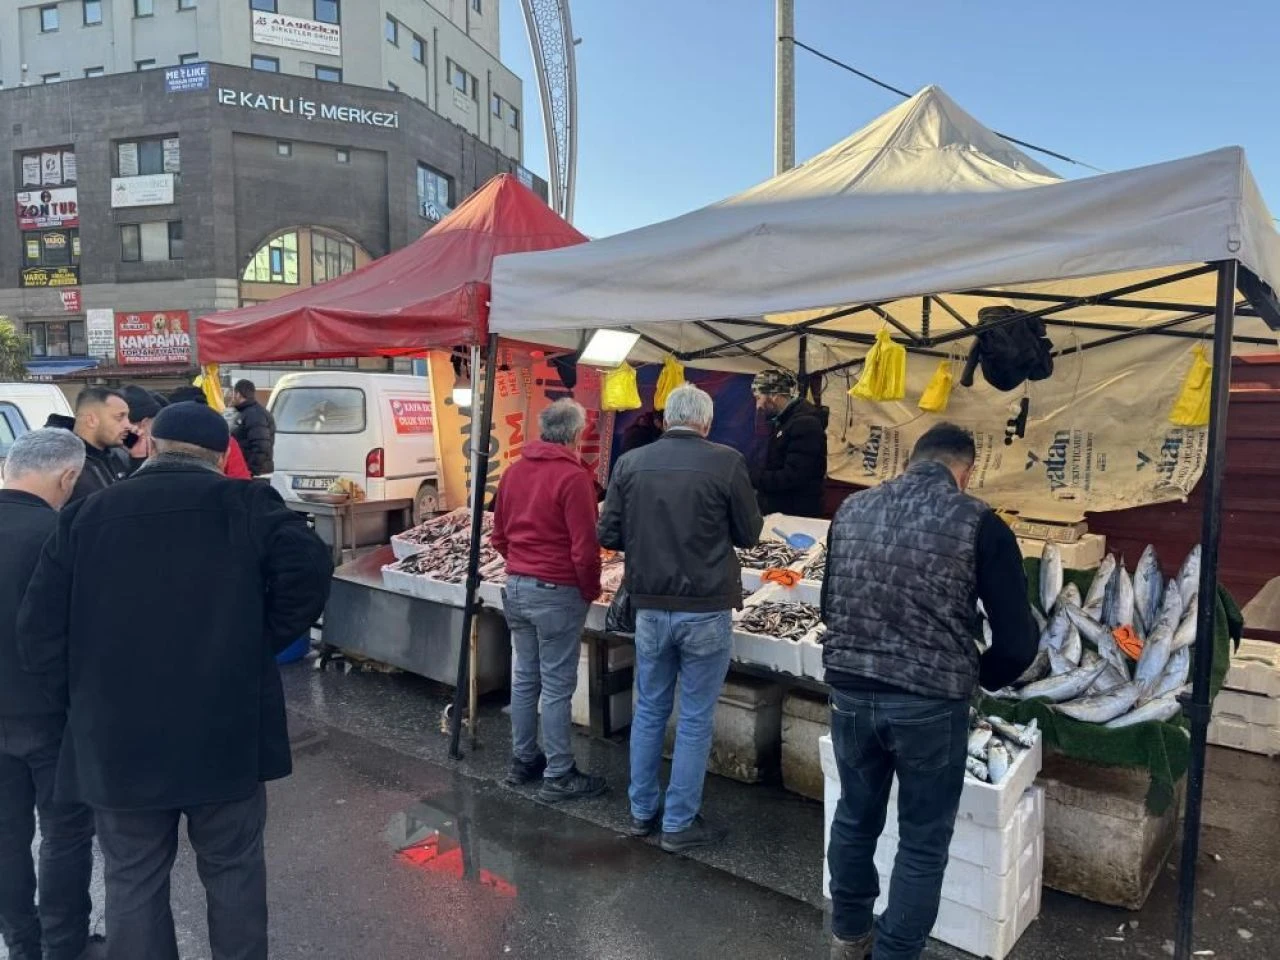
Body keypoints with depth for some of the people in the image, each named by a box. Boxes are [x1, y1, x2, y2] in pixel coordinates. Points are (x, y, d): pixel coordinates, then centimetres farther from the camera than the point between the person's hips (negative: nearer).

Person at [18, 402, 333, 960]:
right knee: (234, 872, 17)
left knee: (133, 884, 19)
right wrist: (262, 642, -5)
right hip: (228, 733, -2)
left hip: (117, 740, 2)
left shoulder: (85, 516, 3)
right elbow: (308, 570, -20)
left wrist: (86, 702, 12)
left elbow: (39, 633, 1)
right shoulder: (246, 504, -5)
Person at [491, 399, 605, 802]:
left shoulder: (514, 471, 7)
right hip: (557, 592, -7)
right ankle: (558, 777, 11)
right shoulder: (574, 476, -15)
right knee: (557, 685, 1)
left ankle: (523, 761, 29)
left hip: (516, 586, 7)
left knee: (525, 676, 17)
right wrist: (591, 590, -3)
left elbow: (499, 535, 14)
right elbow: (584, 547, -17)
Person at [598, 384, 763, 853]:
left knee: (649, 711, 18)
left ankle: (642, 811, 31)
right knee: (695, 720, 9)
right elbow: (749, 534, -2)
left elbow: (609, 535, 2)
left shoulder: (630, 463, -3)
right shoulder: (726, 462, -12)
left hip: (650, 608, 3)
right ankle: (679, 824, 21)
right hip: (706, 610, -3)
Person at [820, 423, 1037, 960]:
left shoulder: (852, 510, 4)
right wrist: (978, 680, 12)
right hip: (930, 703, -4)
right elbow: (1018, 641, -7)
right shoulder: (979, 523, -8)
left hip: (850, 692, 4)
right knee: (923, 841, 15)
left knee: (855, 817, 23)